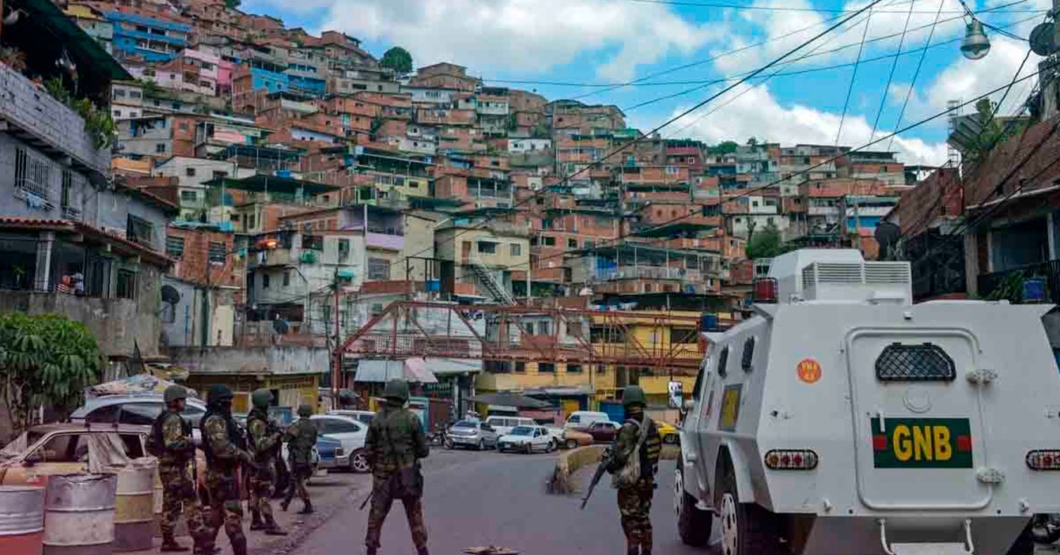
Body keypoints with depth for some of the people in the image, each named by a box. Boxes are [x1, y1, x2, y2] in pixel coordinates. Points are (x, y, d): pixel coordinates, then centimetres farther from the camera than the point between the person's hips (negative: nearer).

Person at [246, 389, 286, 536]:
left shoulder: (258, 419, 12)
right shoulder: (257, 422, -21)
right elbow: (260, 444, -27)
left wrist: (274, 433, 12)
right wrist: (275, 437, -19)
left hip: (259, 461, 11)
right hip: (263, 462, -11)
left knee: (256, 491, 15)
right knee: (265, 493, -10)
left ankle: (256, 521, 23)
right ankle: (270, 525, -10)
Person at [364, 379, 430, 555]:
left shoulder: (376, 419, -2)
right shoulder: (412, 419, -8)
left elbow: (368, 450, 0)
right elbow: (423, 451, -4)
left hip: (383, 474, 1)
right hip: (407, 475, -1)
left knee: (377, 514, 12)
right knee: (415, 515, 10)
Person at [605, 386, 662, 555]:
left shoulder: (628, 428, -20)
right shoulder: (651, 425, 4)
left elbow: (621, 455, -22)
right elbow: (658, 448, 12)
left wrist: (610, 465, -4)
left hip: (631, 481, -7)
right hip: (648, 479, 7)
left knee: (631, 519, -2)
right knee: (644, 517, 18)